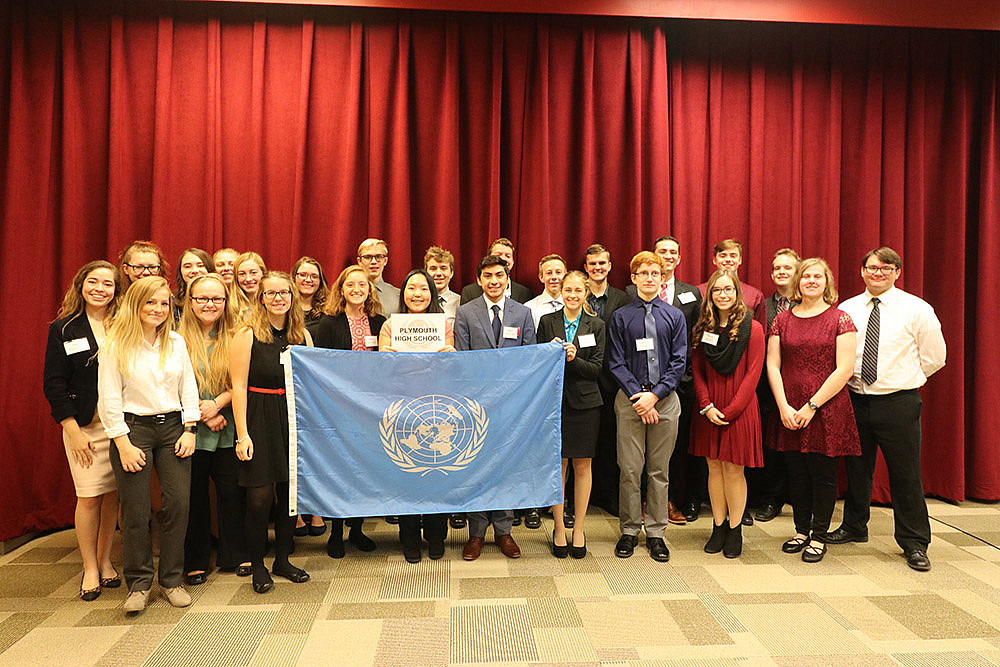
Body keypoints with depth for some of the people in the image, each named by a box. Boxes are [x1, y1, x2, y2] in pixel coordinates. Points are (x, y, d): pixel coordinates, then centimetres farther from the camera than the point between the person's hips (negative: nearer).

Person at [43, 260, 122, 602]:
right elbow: (54, 384, 0)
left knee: (113, 493, 6)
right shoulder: (63, 329, 2)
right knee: (89, 496, -2)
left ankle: (105, 561, 23)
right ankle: (90, 569, 15)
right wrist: (73, 430, -8)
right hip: (84, 425, -2)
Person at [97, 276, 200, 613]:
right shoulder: (116, 345, -3)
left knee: (179, 503, -1)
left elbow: (189, 389, 11)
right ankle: (139, 583, 17)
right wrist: (124, 445, -10)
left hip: (172, 427, 3)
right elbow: (109, 399, -5)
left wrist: (189, 430, 2)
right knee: (135, 511, 0)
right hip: (132, 428, -3)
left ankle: (172, 580, 14)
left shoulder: (176, 342, 8)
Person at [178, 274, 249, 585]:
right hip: (190, 429, -1)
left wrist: (217, 404, -13)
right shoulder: (178, 337, -2)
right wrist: (203, 415, -10)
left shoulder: (234, 337, 4)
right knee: (194, 496, 7)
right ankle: (195, 562, 22)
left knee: (232, 492, 6)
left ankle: (235, 556, 22)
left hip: (227, 429, 2)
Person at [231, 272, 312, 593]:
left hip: (294, 421, 4)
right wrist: (243, 434, -14)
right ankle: (257, 566, 17)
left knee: (290, 492, 9)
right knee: (260, 497, -3)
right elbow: (239, 386, -9)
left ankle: (282, 560, 26)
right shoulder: (247, 335, -6)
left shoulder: (302, 334, 8)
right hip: (260, 421, -4)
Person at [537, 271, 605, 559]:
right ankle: (559, 529, 16)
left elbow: (597, 368, -1)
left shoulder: (596, 325, 5)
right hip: (555, 400, 0)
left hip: (585, 402, 1)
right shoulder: (547, 322, 5)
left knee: (582, 465, 5)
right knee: (558, 465, 3)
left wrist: (573, 359, -17)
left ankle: (579, 529, 18)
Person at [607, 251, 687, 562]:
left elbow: (679, 361, 2)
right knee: (629, 469, 1)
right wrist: (637, 396, -11)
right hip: (630, 400, -1)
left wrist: (655, 395, -9)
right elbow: (616, 363, 0)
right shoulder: (620, 317, 5)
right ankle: (629, 531, 15)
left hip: (665, 399, 1)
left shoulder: (674, 316, 8)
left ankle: (656, 533, 18)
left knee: (659, 470, 7)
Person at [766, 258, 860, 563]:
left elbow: (844, 369, -8)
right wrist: (784, 407, -7)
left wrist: (812, 406, -13)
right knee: (797, 473, 10)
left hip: (827, 410, -3)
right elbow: (772, 366, 4)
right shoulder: (782, 320, 7)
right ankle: (801, 531, 25)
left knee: (823, 474, 4)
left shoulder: (840, 319, -2)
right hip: (789, 411, 3)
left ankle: (819, 537, 18)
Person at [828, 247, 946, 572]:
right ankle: (854, 527, 33)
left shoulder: (917, 310, -3)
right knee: (856, 468, 14)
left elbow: (934, 357, 2)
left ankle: (914, 544, 17)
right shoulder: (845, 310, 5)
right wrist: (847, 375, 3)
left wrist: (903, 379, 3)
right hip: (855, 399, 3)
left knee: (906, 474, 1)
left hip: (898, 403, -3)